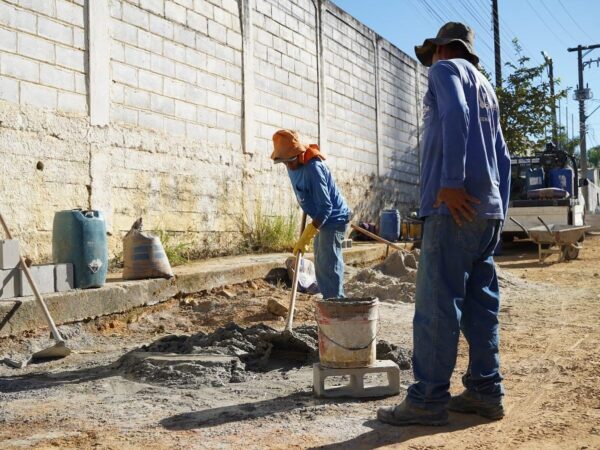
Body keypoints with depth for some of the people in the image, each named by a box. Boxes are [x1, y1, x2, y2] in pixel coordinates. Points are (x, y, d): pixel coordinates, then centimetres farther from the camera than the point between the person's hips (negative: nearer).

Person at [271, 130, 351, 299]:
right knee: (321, 267, 13)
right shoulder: (293, 166, 0)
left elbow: (325, 206, -29)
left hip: (335, 218, -10)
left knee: (328, 266, -14)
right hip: (322, 218, 10)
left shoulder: (313, 168, -27)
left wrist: (306, 236, -31)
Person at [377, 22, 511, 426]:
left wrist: (451, 182, -22)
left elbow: (455, 115, -17)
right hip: (488, 209, 9)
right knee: (481, 303, 9)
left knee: (436, 304, -9)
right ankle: (486, 391, 13)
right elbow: (503, 157, 24)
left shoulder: (446, 69, 4)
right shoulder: (486, 87, 28)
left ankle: (428, 399, -7)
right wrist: (499, 212, 21)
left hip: (457, 206, -9)